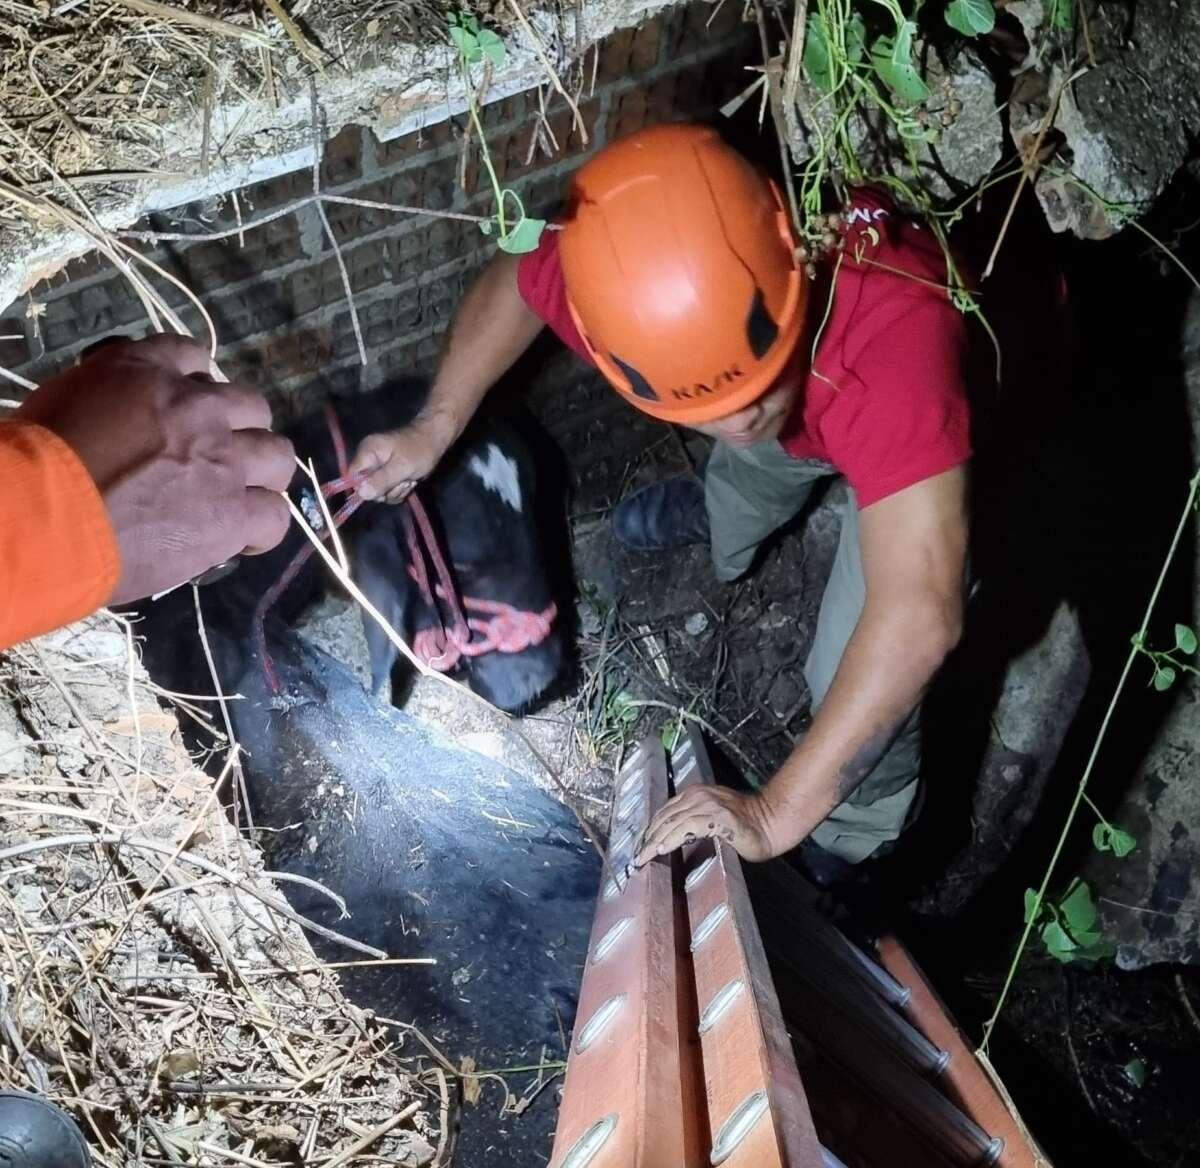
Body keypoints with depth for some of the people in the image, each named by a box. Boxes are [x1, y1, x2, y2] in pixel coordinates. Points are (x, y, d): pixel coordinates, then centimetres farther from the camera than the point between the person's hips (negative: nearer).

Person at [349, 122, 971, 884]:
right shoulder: (628, 273, -36)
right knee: (748, 468, 32)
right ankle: (725, 528, 71)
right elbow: (511, 285, -11)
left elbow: (919, 620, -53)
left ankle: (857, 835, 28)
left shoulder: (894, 330, -51)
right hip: (810, 396, 4)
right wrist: (434, 430, -16)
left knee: (855, 671, -5)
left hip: (920, 428, -4)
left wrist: (778, 812, -50)